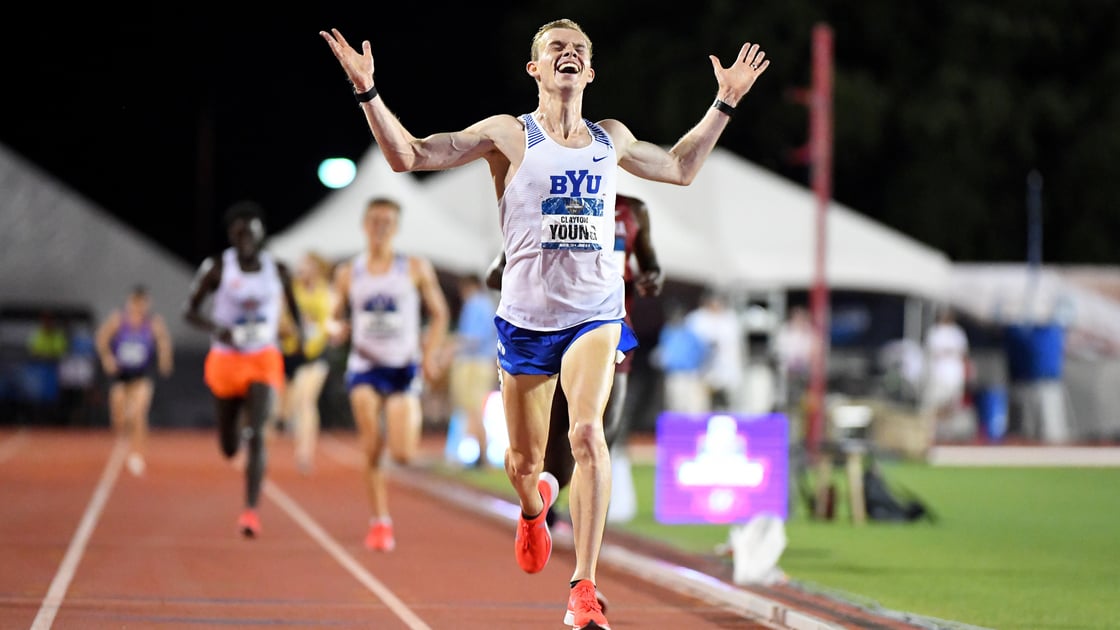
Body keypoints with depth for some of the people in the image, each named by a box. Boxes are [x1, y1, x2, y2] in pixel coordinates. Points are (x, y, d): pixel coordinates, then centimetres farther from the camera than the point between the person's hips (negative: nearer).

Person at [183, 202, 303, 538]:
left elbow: (293, 305, 19)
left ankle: (251, 511, -21)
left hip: (265, 361, 0)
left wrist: (301, 334, 3)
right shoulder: (216, 268, -5)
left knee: (256, 435, -20)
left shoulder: (278, 270, 2)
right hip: (226, 358, 0)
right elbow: (190, 311, -4)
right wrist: (216, 329, -22)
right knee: (229, 448, 11)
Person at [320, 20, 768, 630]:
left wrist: (725, 101, 30)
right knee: (524, 461, 9)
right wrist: (367, 91, -15)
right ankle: (534, 507, 49)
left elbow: (680, 167, 32)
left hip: (595, 313, 1)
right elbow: (410, 155, -5)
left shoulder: (612, 138, 12)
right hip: (525, 316, -1)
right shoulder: (508, 135, 0)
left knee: (587, 432, -23)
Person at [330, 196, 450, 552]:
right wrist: (339, 330, -9)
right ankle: (379, 522, 0)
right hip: (364, 366, 1)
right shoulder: (348, 274, 6)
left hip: (404, 367, -1)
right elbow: (339, 317, 16)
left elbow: (439, 314, 7)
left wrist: (430, 355, -6)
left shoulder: (416, 269, 1)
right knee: (371, 449, -11)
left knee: (403, 454, -10)